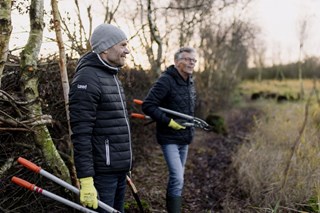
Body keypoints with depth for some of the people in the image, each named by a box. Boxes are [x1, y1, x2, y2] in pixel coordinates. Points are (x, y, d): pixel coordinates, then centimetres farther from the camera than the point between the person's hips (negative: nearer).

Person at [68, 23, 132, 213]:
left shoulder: (112, 76, 14)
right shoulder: (87, 79, -16)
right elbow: (81, 134, -21)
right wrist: (86, 179, -23)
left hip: (119, 169, 9)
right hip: (102, 172, -9)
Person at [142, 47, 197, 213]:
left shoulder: (190, 83, 10)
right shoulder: (166, 81, -17)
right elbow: (148, 105, -22)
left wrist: (190, 123, 13)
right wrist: (168, 121, -22)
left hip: (184, 138, 8)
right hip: (169, 138, -8)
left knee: (177, 177, 18)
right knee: (177, 179, -14)